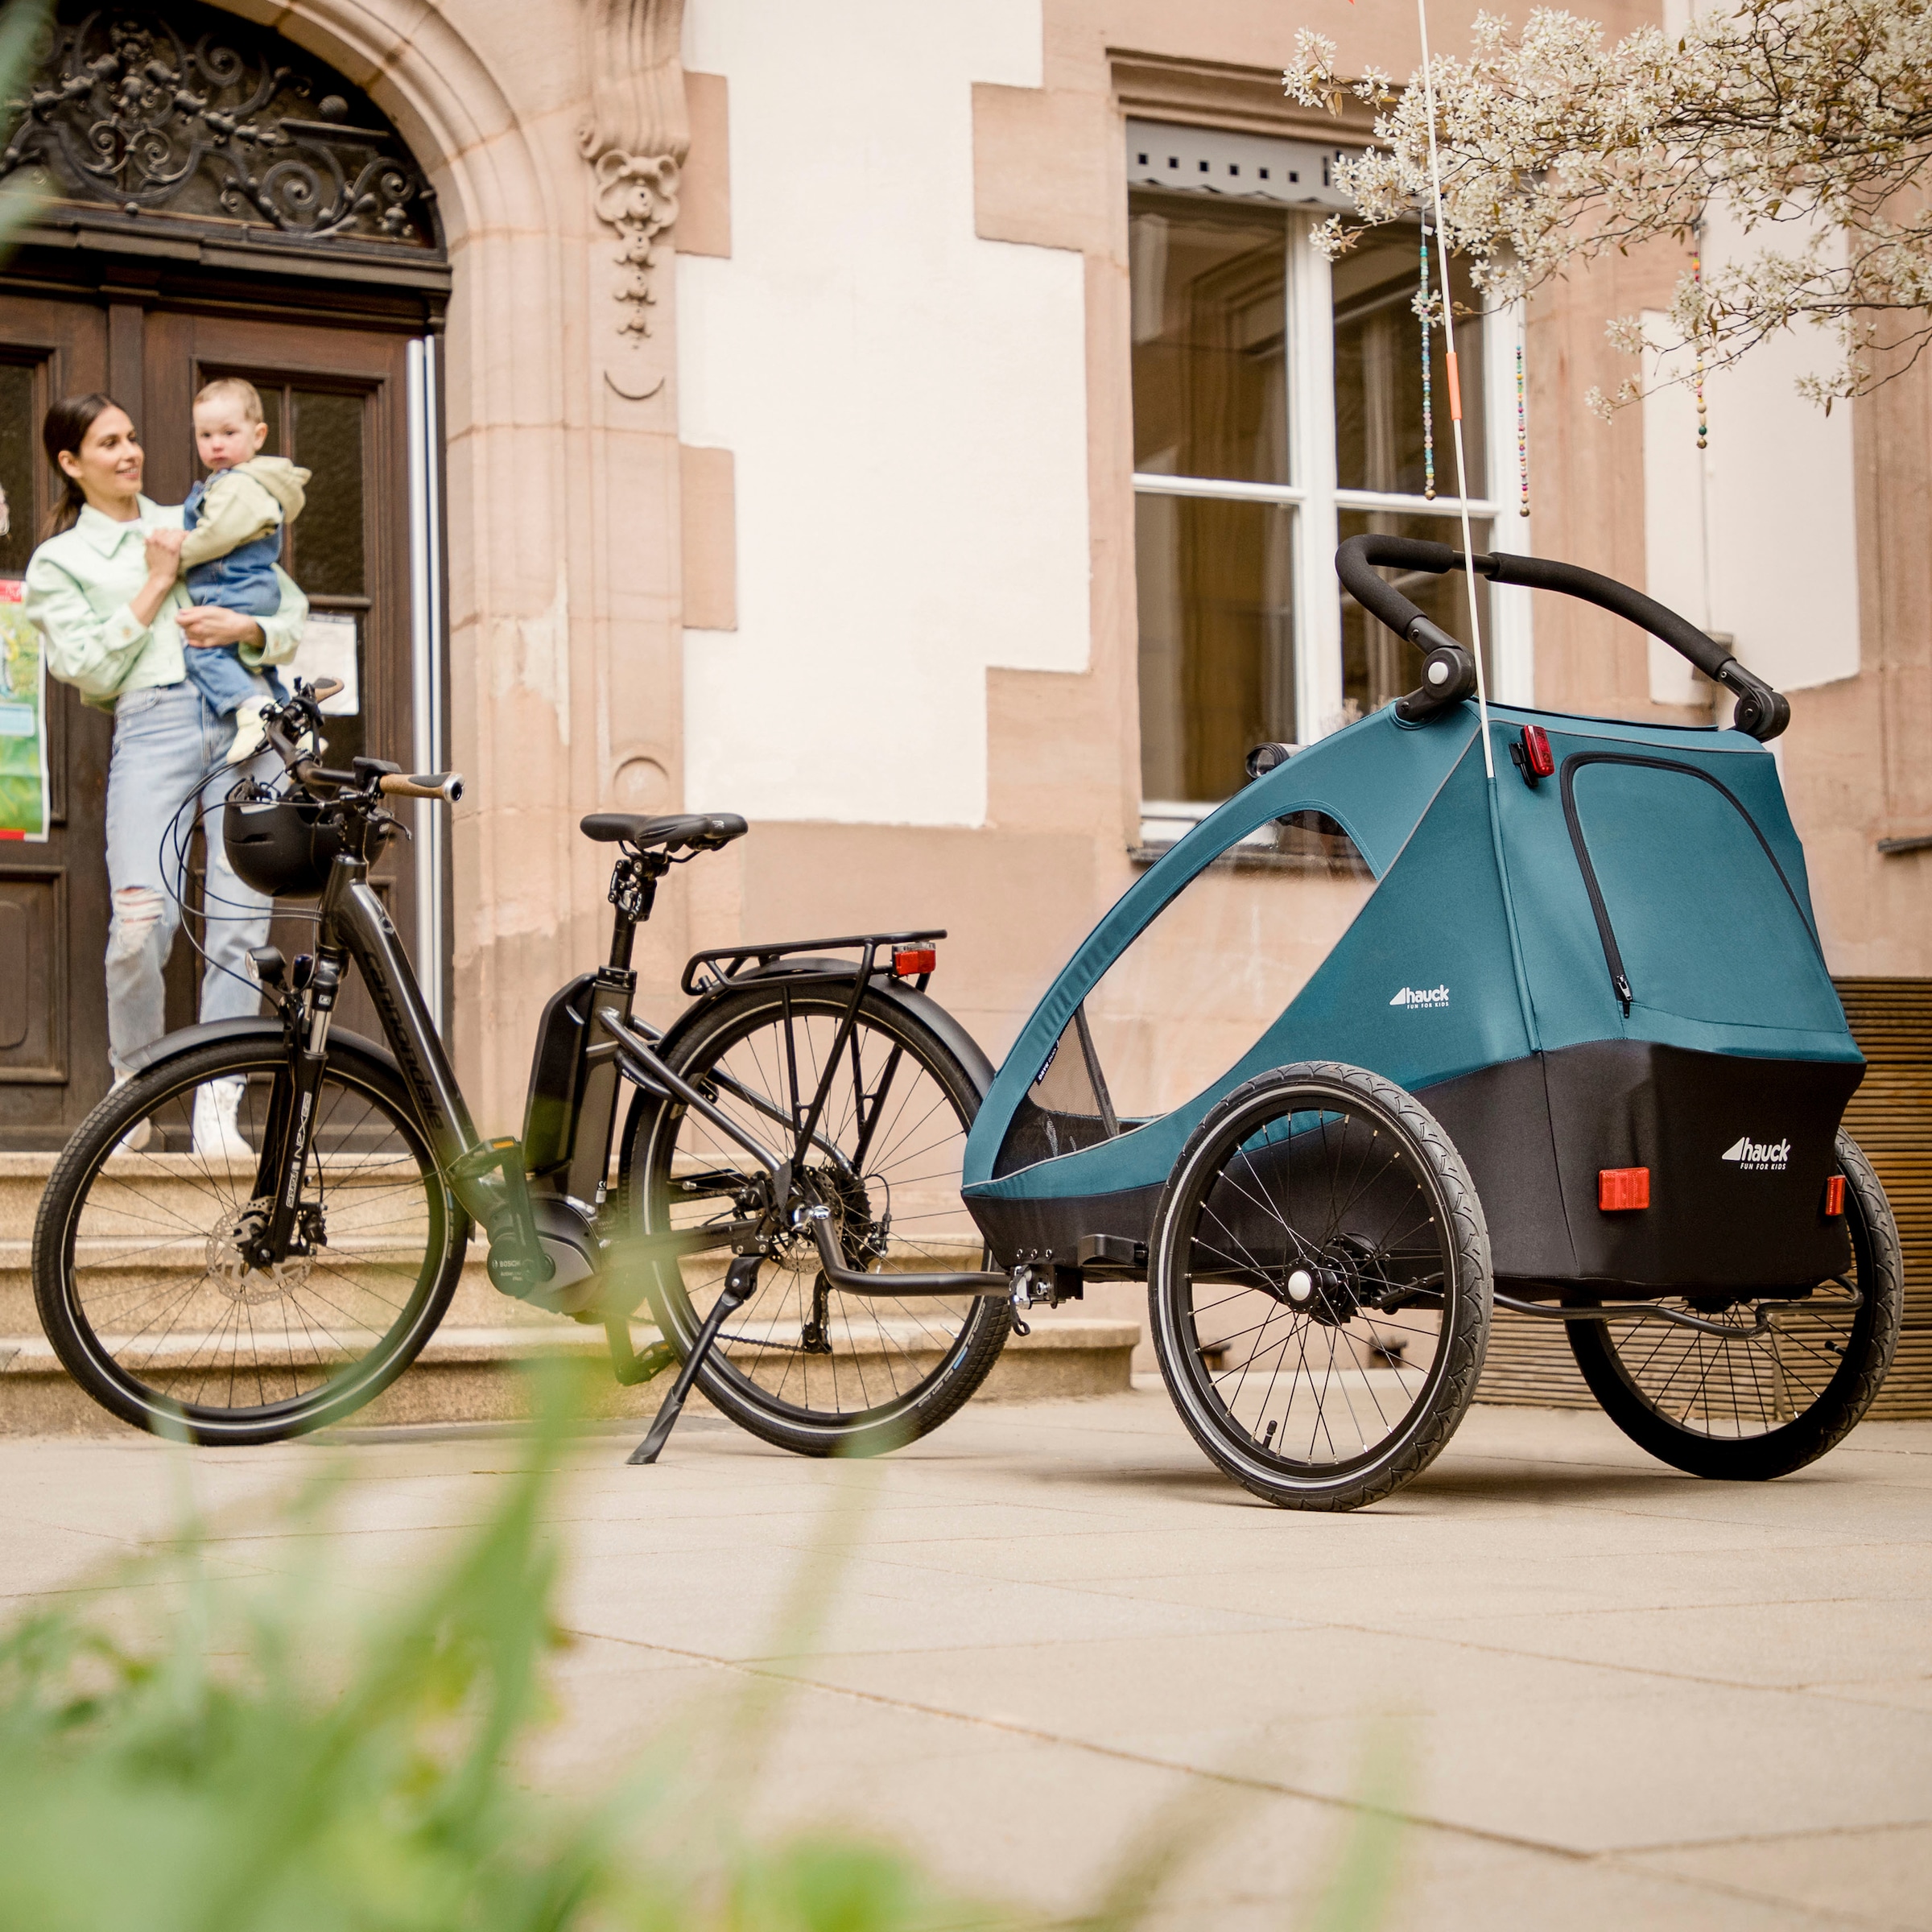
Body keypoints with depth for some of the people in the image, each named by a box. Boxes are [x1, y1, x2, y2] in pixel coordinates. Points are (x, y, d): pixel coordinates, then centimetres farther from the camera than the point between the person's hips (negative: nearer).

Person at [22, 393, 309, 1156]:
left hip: (246, 717, 3)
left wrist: (246, 627, 0)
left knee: (241, 921, -9)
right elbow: (90, 669, 0)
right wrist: (154, 585, -1)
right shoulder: (56, 563, 14)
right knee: (140, 923, -19)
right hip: (152, 726, -3)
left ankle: (217, 1107, -6)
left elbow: (294, 607, 21)